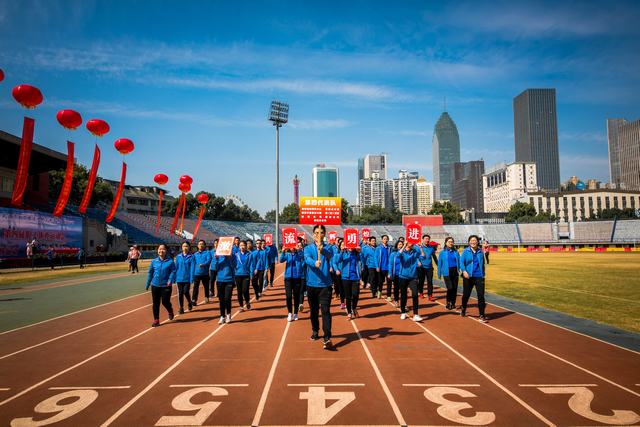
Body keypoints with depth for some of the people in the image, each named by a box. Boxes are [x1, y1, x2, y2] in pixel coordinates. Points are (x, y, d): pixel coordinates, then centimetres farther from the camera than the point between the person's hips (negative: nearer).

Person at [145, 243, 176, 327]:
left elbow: (173, 271, -8)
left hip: (166, 286, -3)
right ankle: (156, 320, 18)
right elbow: (150, 273, 11)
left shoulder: (170, 262, -7)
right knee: (156, 303, 7)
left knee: (165, 302, 0)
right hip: (155, 285, 3)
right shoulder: (154, 262, 3)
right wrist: (147, 284, 14)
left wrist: (170, 280, -24)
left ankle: (170, 311, 34)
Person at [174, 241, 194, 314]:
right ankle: (181, 308, 18)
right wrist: (174, 277, 6)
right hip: (179, 278, 3)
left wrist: (191, 278, -13)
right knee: (180, 293, 5)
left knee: (186, 292, -7)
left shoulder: (191, 257, -5)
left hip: (187, 278, -3)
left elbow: (192, 268, -8)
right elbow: (176, 267, 8)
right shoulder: (178, 256, 4)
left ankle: (189, 303, 22)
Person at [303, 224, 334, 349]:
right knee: (313, 310, 15)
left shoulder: (327, 248, 1)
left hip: (325, 284, -2)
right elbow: (307, 259, -20)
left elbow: (329, 256, -23)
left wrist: (321, 249, -45)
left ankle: (327, 338, -14)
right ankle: (315, 331, 36)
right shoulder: (308, 248, 1)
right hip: (312, 284, 2)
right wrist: (314, 263, -44)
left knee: (326, 311, -11)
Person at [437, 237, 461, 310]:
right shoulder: (442, 252, 1)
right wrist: (439, 274, 3)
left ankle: (453, 303, 20)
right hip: (447, 272, -3)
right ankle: (448, 303, 7)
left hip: (455, 271, 3)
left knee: (455, 288, 4)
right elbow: (439, 263, 3)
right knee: (450, 288, -12)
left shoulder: (456, 252, 6)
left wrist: (459, 270, -5)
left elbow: (459, 262, 6)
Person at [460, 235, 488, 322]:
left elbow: (482, 263, 17)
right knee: (466, 294, 10)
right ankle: (463, 309, 36)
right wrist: (464, 271, -23)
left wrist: (483, 274, 18)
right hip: (468, 277, -1)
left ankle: (482, 316, -1)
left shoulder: (480, 251, 7)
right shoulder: (466, 251, -2)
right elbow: (461, 262, -8)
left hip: (479, 277, 1)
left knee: (481, 295, -7)